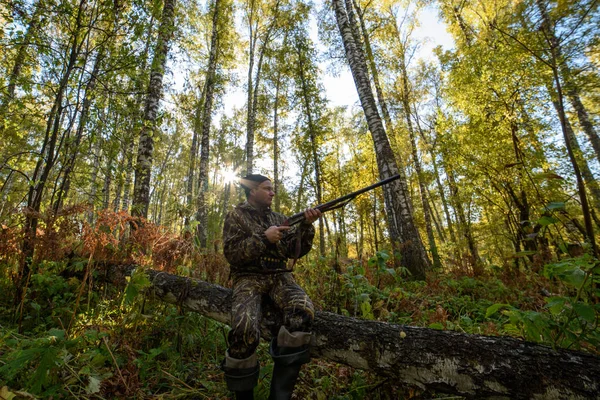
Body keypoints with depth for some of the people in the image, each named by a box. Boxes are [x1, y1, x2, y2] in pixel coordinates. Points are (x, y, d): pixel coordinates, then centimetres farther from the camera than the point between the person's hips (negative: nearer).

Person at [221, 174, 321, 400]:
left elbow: (295, 251, 8)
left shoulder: (279, 218, 15)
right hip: (249, 279, -3)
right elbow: (231, 253, -7)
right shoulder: (236, 216, 5)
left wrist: (306, 225, -7)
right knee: (245, 327, -31)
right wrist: (264, 238, -17)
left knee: (303, 311, -28)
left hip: (279, 278, 3)